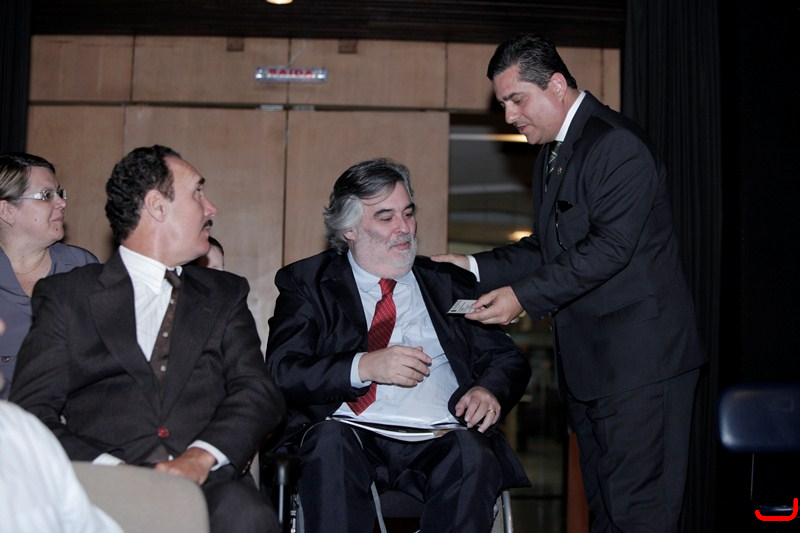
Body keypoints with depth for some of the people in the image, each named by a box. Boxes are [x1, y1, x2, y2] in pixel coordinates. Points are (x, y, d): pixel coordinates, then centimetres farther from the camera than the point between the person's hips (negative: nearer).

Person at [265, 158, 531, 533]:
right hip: (349, 433, -1)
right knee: (330, 443, -35)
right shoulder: (307, 283, 13)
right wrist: (364, 366, -16)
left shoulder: (449, 284, 21)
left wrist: (490, 391, -4)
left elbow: (508, 360, 20)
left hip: (438, 441, 2)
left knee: (472, 453, -32)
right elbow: (281, 373, 0)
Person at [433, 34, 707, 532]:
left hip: (639, 359, -10)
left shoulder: (618, 145, -15)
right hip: (588, 361, 10)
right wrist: (477, 266, 8)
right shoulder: (552, 153, 17)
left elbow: (611, 246, -23)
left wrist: (524, 296, -23)